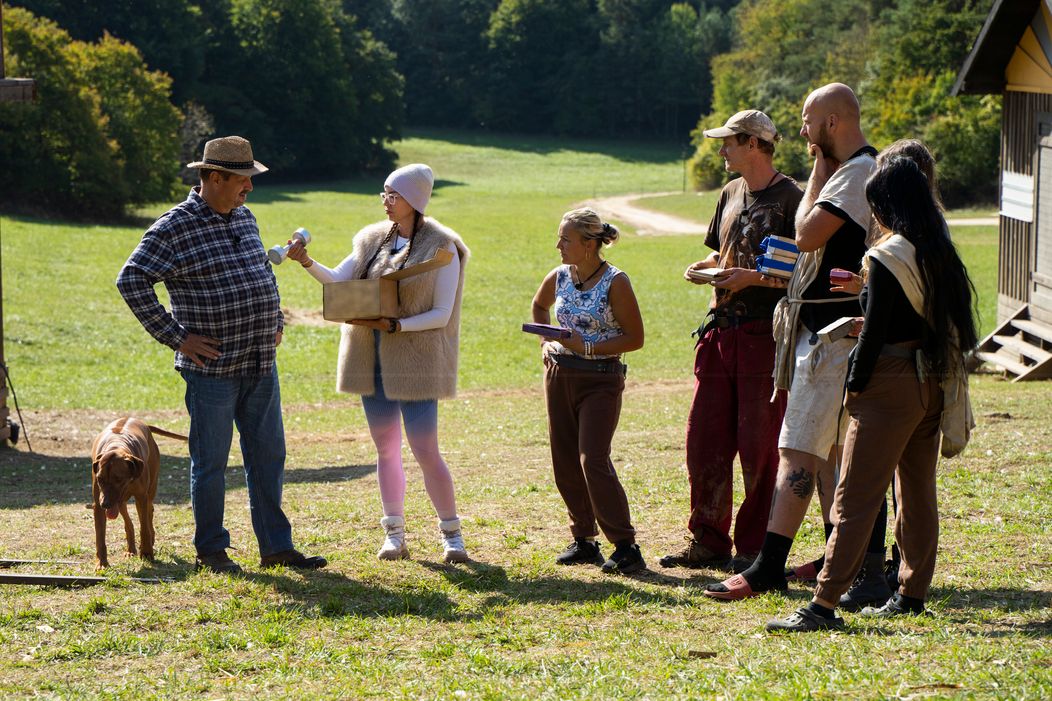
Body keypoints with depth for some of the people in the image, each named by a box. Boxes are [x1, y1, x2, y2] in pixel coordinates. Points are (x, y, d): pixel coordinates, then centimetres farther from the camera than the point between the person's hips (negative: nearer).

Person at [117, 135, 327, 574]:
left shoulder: (244, 218, 12)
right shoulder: (175, 227, -12)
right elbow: (131, 281, -15)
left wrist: (274, 321, 17)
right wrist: (174, 337, -15)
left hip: (261, 365, 7)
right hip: (212, 369, -7)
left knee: (268, 457, 9)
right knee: (210, 462, 3)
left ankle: (276, 547, 17)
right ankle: (210, 551, 13)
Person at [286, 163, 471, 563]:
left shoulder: (441, 248, -7)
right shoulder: (372, 240, 9)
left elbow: (441, 314, -10)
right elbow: (337, 282, 4)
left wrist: (395, 325, -21)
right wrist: (307, 263, -13)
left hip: (416, 362, -5)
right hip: (373, 361, 5)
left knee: (425, 450, -6)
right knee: (386, 448, 9)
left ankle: (451, 533, 8)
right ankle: (394, 534, 18)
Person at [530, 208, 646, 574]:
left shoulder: (615, 283, -13)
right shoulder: (559, 277, 4)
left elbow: (635, 338, -11)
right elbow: (539, 305, 27)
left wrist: (587, 348, -19)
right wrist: (546, 342, 11)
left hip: (600, 380, -6)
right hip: (559, 375, 6)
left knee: (593, 461, -15)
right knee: (565, 463, 8)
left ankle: (625, 547, -11)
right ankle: (583, 540, 20)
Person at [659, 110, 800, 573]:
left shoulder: (789, 198, -8)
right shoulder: (731, 193, 16)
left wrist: (751, 277, -19)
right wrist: (703, 269, 6)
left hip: (766, 335, -8)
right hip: (721, 330, 8)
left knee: (758, 444, -2)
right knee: (705, 438, 7)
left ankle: (755, 547, 7)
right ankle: (708, 541, 16)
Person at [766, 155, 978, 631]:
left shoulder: (888, 257, -14)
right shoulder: (941, 252, 8)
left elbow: (875, 332, -16)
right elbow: (954, 317, 13)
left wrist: (855, 386, -7)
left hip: (892, 382, -8)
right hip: (932, 385, 8)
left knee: (855, 498, -10)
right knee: (918, 493, 15)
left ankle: (824, 604, -14)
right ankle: (913, 594, 21)